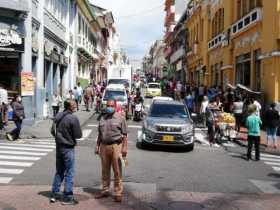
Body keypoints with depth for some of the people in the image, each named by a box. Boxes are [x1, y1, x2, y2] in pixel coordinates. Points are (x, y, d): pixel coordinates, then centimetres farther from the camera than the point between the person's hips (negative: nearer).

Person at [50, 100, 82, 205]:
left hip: (58, 147, 7)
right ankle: (67, 197, 8)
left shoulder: (58, 116, 3)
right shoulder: (73, 118, -18)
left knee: (59, 171, 19)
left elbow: (53, 131, 10)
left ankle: (54, 194, 24)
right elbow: (78, 135, -15)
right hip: (68, 148, -7)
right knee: (69, 173, 3)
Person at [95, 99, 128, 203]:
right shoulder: (102, 118, 14)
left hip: (116, 146, -4)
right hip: (104, 146, 5)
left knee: (117, 171, -1)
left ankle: (118, 193, 5)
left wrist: (124, 147, -11)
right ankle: (105, 190, 23)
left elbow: (124, 135, -3)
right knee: (105, 171, 11)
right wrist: (97, 145, 12)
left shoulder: (120, 118, 0)